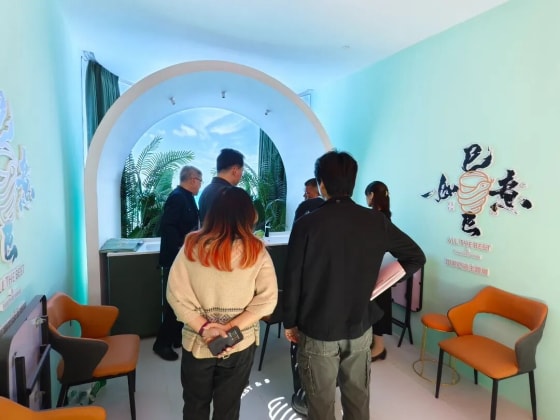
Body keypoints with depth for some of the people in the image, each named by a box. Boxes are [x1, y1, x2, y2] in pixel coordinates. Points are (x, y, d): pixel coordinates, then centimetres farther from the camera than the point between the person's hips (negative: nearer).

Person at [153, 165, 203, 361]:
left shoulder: (186, 197, 12)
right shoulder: (177, 197, -17)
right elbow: (166, 226, -26)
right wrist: (181, 248, -26)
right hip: (176, 259, -10)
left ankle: (177, 337, 30)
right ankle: (162, 343, 14)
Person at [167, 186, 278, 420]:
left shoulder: (192, 246, -12)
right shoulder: (256, 251, -12)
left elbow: (175, 294, -15)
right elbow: (267, 299, -16)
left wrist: (203, 327, -13)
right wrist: (231, 328, -16)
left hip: (197, 343, 1)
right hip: (240, 343, 0)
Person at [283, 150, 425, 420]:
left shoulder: (306, 225, -18)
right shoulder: (376, 221, -7)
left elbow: (293, 280, -13)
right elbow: (416, 257, 3)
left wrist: (290, 323, 2)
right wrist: (378, 283, 5)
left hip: (317, 330, -3)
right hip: (359, 328, 4)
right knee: (358, 397, 22)